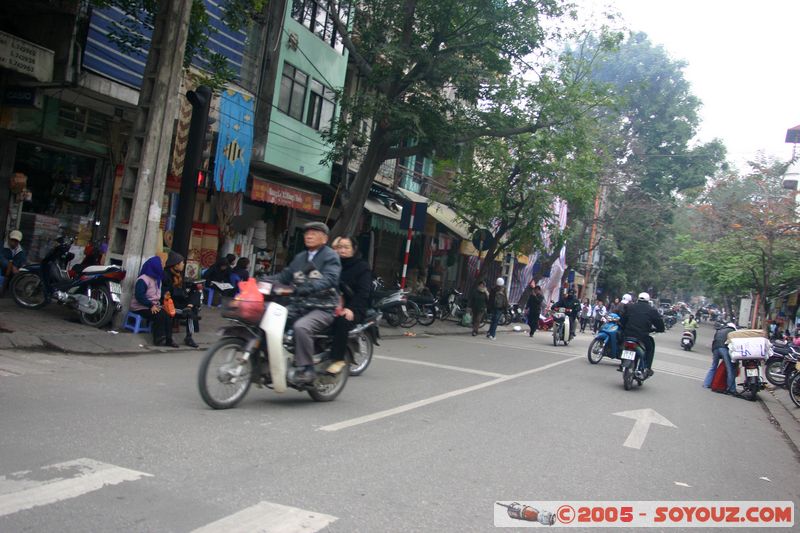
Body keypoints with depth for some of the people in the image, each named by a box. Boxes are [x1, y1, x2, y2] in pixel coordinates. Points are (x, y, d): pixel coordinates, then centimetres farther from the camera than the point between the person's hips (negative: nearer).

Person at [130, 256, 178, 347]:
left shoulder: (157, 279, 13)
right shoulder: (143, 280, -15)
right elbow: (139, 296, -23)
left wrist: (156, 304, -1)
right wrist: (151, 306, -24)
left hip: (153, 306, 7)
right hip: (141, 307, -7)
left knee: (167, 315, -18)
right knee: (159, 315, -29)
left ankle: (168, 339, -17)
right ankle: (159, 339, -20)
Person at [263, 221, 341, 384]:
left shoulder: (330, 256, -3)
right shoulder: (300, 258, 22)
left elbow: (330, 279, -21)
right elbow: (284, 276, 17)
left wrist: (307, 287, -36)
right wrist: (264, 281, -1)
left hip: (322, 308, -8)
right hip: (300, 306, 8)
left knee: (301, 327, -34)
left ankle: (307, 369, -25)